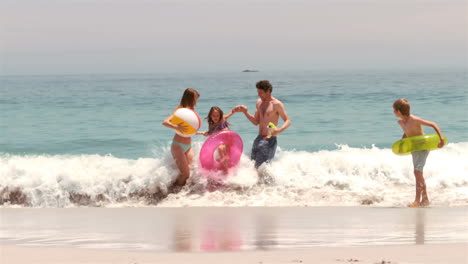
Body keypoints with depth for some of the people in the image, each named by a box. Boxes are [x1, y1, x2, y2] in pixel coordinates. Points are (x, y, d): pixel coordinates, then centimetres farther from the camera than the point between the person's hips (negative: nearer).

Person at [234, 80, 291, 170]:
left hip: (269, 140, -8)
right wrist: (245, 112, 3)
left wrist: (279, 130, -30)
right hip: (259, 139, 8)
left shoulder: (276, 104, -10)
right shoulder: (259, 102, 12)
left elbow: (287, 121, -10)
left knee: (261, 167, -14)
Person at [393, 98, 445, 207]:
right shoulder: (400, 122, 1)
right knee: (418, 174, 12)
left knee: (417, 171, -19)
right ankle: (425, 199, 22)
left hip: (423, 148, -9)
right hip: (414, 149, 9)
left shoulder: (415, 120, -23)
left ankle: (417, 200, -21)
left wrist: (441, 138, -29)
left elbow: (433, 124, -19)